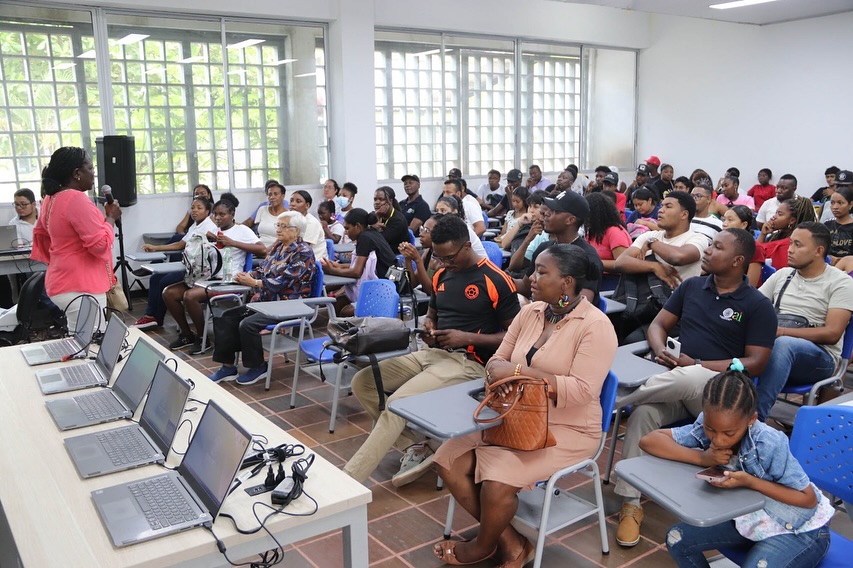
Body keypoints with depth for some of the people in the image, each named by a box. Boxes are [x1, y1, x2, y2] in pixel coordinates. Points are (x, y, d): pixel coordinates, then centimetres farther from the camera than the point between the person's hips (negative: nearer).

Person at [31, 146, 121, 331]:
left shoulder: (51, 199, 11)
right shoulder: (77, 199, -18)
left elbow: (40, 235, 24)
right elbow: (100, 244, -19)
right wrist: (111, 217, -7)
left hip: (62, 282, 10)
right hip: (80, 288, -10)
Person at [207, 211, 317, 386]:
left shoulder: (303, 252, -13)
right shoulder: (277, 245, 13)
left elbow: (283, 281, -21)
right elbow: (263, 270, 17)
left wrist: (253, 283, -19)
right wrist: (247, 275, -5)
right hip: (267, 301, 9)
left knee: (248, 324, -27)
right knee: (226, 317, -4)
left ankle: (258, 368, -6)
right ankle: (228, 366, 0)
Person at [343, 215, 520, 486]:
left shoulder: (496, 281, -10)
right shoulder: (441, 276, 12)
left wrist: (467, 337, -18)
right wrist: (428, 327, 2)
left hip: (467, 361, -8)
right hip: (431, 353, 8)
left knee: (397, 402, -27)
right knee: (362, 382, -6)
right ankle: (415, 448, -5)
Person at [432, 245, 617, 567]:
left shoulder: (595, 325, -15)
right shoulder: (529, 312, 6)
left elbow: (582, 390, -23)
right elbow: (498, 359, 9)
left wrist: (520, 371, -27)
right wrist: (496, 369, -17)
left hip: (567, 430, -7)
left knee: (496, 480, -27)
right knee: (448, 461, -9)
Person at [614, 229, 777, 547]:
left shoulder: (758, 306, -2)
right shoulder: (691, 286, 11)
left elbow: (756, 364, -7)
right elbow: (659, 324, 14)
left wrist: (697, 365, -14)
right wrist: (660, 350, -10)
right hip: (677, 383, 4)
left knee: (688, 378, -39)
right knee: (643, 413, -29)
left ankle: (615, 399, -18)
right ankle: (630, 503, -22)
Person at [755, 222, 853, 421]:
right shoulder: (782, 275, 14)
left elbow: (832, 334, -10)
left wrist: (783, 332, -19)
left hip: (819, 357, -3)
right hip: (772, 346, 4)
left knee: (783, 344, -38)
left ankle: (755, 416, -40)